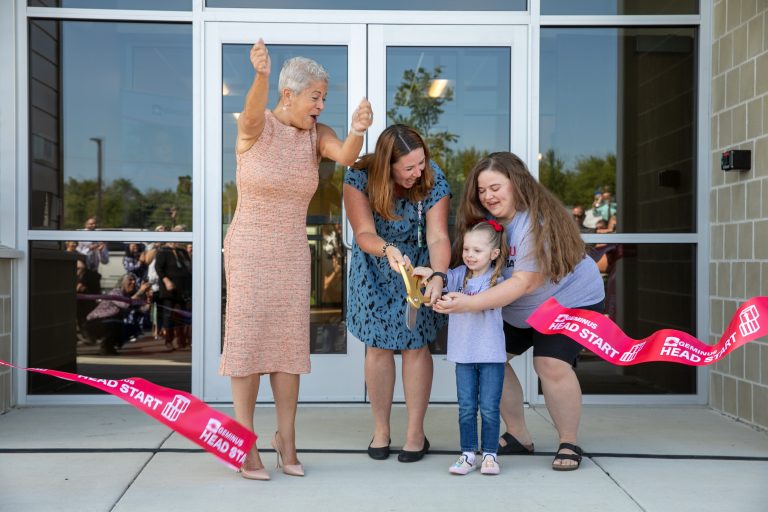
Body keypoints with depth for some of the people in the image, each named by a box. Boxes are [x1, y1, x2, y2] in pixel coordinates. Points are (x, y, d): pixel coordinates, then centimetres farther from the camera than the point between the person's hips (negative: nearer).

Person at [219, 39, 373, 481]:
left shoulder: (317, 135, 0)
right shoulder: (256, 126, -10)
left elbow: (346, 155, -20)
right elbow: (254, 110, -35)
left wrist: (358, 130, -44)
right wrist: (261, 75, -58)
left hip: (293, 253, 4)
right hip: (249, 249, -4)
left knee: (290, 342, 6)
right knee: (248, 340, -2)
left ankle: (287, 439, 16)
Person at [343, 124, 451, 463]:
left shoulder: (434, 181, -22)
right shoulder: (359, 177, -23)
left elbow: (437, 236, -28)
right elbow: (364, 234, -28)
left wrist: (438, 276, -45)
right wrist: (388, 250, -50)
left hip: (417, 269, 0)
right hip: (375, 270, 0)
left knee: (415, 345, -2)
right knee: (378, 347, 2)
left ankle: (416, 432, 9)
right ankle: (381, 429, 16)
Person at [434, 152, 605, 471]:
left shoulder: (537, 221, -30)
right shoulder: (486, 220, -6)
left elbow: (524, 283, -35)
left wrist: (470, 304, -43)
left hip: (571, 300, -7)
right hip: (519, 311, 8)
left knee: (551, 365, -24)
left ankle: (569, 444, -3)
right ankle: (518, 437, 11)